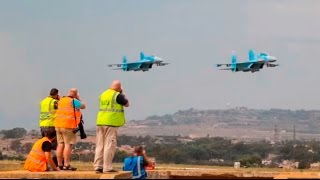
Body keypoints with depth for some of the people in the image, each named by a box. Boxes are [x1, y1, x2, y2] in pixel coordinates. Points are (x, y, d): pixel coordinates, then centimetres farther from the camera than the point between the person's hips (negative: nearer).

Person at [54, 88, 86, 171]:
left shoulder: (61, 100, 15)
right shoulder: (73, 101, -7)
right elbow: (83, 106, 3)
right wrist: (78, 98, 15)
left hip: (58, 125, 7)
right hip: (69, 126, -7)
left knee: (60, 144, 9)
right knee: (68, 145, -6)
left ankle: (60, 164, 10)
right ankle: (66, 165, -10)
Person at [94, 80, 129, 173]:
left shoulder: (103, 94, 13)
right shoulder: (117, 95, -7)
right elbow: (127, 104, 4)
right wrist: (122, 93, 14)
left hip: (100, 122, 7)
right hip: (111, 123, -7)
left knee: (100, 145, 8)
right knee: (109, 145, -5)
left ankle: (98, 166, 8)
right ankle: (107, 167, -7)